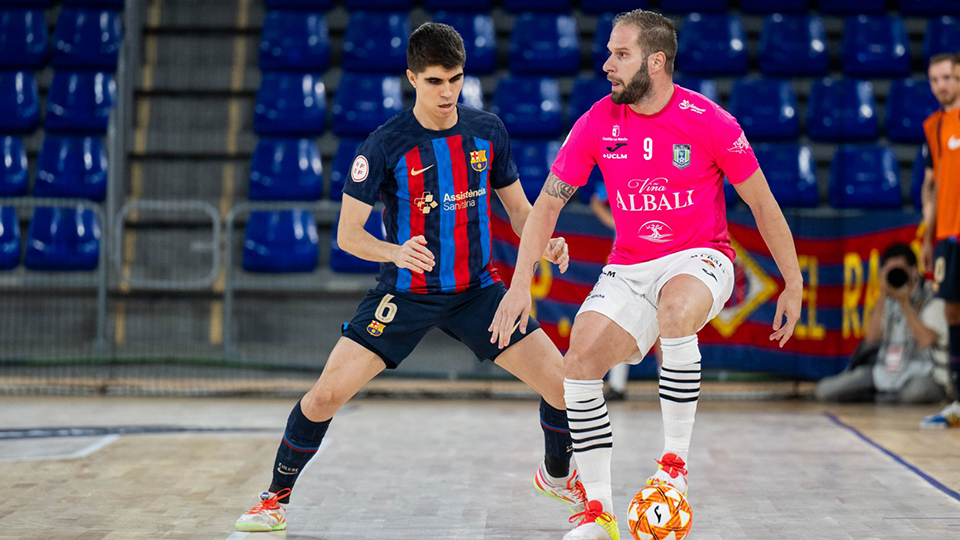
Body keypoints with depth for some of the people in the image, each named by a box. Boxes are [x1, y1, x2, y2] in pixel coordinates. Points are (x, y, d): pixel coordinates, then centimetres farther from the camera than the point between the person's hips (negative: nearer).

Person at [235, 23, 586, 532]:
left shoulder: (488, 131, -3)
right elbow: (347, 234, -12)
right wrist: (394, 252, -32)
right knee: (326, 394, -15)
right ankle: (276, 499, 9)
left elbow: (517, 207, 9)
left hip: (477, 289, 3)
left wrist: (546, 241, -12)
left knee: (564, 382, -5)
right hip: (404, 293, -3)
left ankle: (557, 476, 26)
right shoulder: (385, 145, -14)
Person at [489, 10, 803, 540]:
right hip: (628, 268, 4)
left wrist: (793, 284, -1)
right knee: (579, 365, -15)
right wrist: (520, 284, -7)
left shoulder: (709, 121, -13)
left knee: (675, 311, -38)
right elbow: (547, 203, 1)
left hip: (699, 257, -4)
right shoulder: (597, 123, -5)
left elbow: (762, 203, -3)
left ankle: (674, 462, -23)